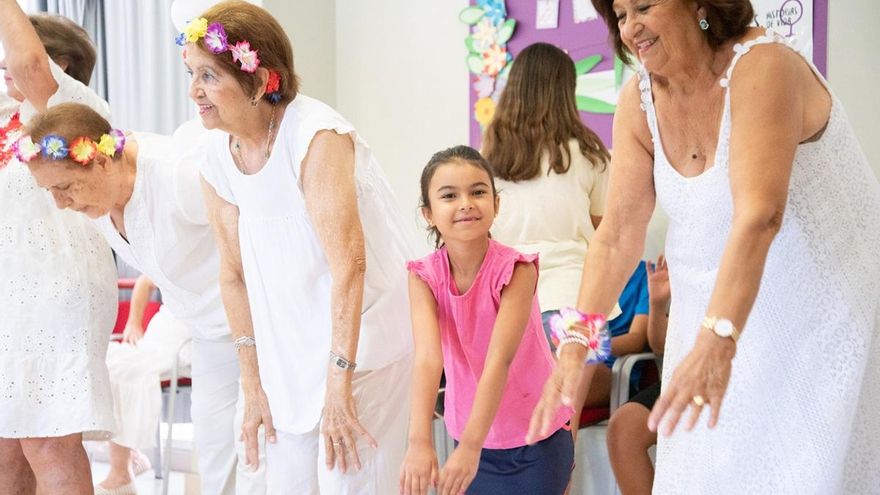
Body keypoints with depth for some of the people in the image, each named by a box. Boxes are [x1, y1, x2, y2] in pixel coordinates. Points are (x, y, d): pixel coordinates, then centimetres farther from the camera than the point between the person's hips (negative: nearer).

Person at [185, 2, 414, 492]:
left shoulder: (315, 135, -22)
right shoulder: (218, 158, -1)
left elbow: (348, 264, -27)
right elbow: (235, 273, 6)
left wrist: (339, 383, -27)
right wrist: (252, 381, 8)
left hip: (362, 337, -6)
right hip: (292, 349, 7)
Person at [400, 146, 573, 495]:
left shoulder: (516, 270, -19)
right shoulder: (424, 276, -11)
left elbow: (499, 360, -28)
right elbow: (427, 357, -24)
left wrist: (470, 447, -37)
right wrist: (419, 442, -38)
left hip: (536, 440, -3)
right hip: (469, 435, 3)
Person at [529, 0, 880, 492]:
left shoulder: (761, 66, -23)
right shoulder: (639, 100, -3)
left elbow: (758, 216, -35)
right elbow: (618, 234, -5)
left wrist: (716, 343, -45)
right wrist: (574, 346, -13)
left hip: (825, 315, -6)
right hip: (712, 312, 6)